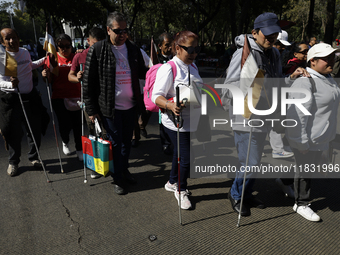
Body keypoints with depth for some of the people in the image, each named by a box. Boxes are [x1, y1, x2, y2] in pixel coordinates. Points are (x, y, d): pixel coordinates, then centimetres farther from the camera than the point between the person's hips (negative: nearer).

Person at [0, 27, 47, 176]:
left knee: (35, 129, 11)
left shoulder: (25, 52, 5)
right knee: (14, 132, 4)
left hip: (30, 96, 5)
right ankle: (13, 162, 25)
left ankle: (33, 157, 32)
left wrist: (44, 60, 19)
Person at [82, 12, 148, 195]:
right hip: (110, 107, -4)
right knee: (116, 143, 5)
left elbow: (142, 73, 15)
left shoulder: (133, 50, 5)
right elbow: (88, 81, -7)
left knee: (127, 140, 17)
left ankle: (124, 169, 38)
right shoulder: (97, 50, -9)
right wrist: (91, 109, -8)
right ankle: (118, 180, 21)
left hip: (130, 106, 5)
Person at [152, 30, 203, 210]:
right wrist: (170, 105, -38)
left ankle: (172, 182, 44)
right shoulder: (168, 68, -16)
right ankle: (181, 190, 21)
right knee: (186, 157, -6)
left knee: (180, 154, 21)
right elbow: (156, 96, -22)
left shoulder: (192, 66, 11)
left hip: (191, 121, 8)